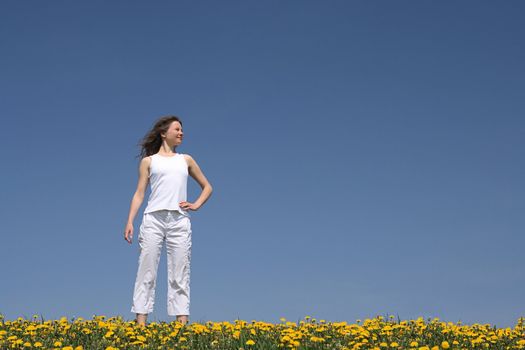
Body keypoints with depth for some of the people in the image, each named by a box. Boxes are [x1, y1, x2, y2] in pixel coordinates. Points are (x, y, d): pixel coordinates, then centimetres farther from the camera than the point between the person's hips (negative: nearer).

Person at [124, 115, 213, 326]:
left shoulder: (186, 160, 20)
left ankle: (182, 321, -3)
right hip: (154, 219, -2)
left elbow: (207, 187, 26)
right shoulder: (149, 161, 14)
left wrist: (196, 205, 9)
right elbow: (139, 193, 7)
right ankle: (140, 322, -7)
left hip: (180, 221, 2)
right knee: (146, 271, -6)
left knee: (180, 274, -1)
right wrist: (129, 222, -4)